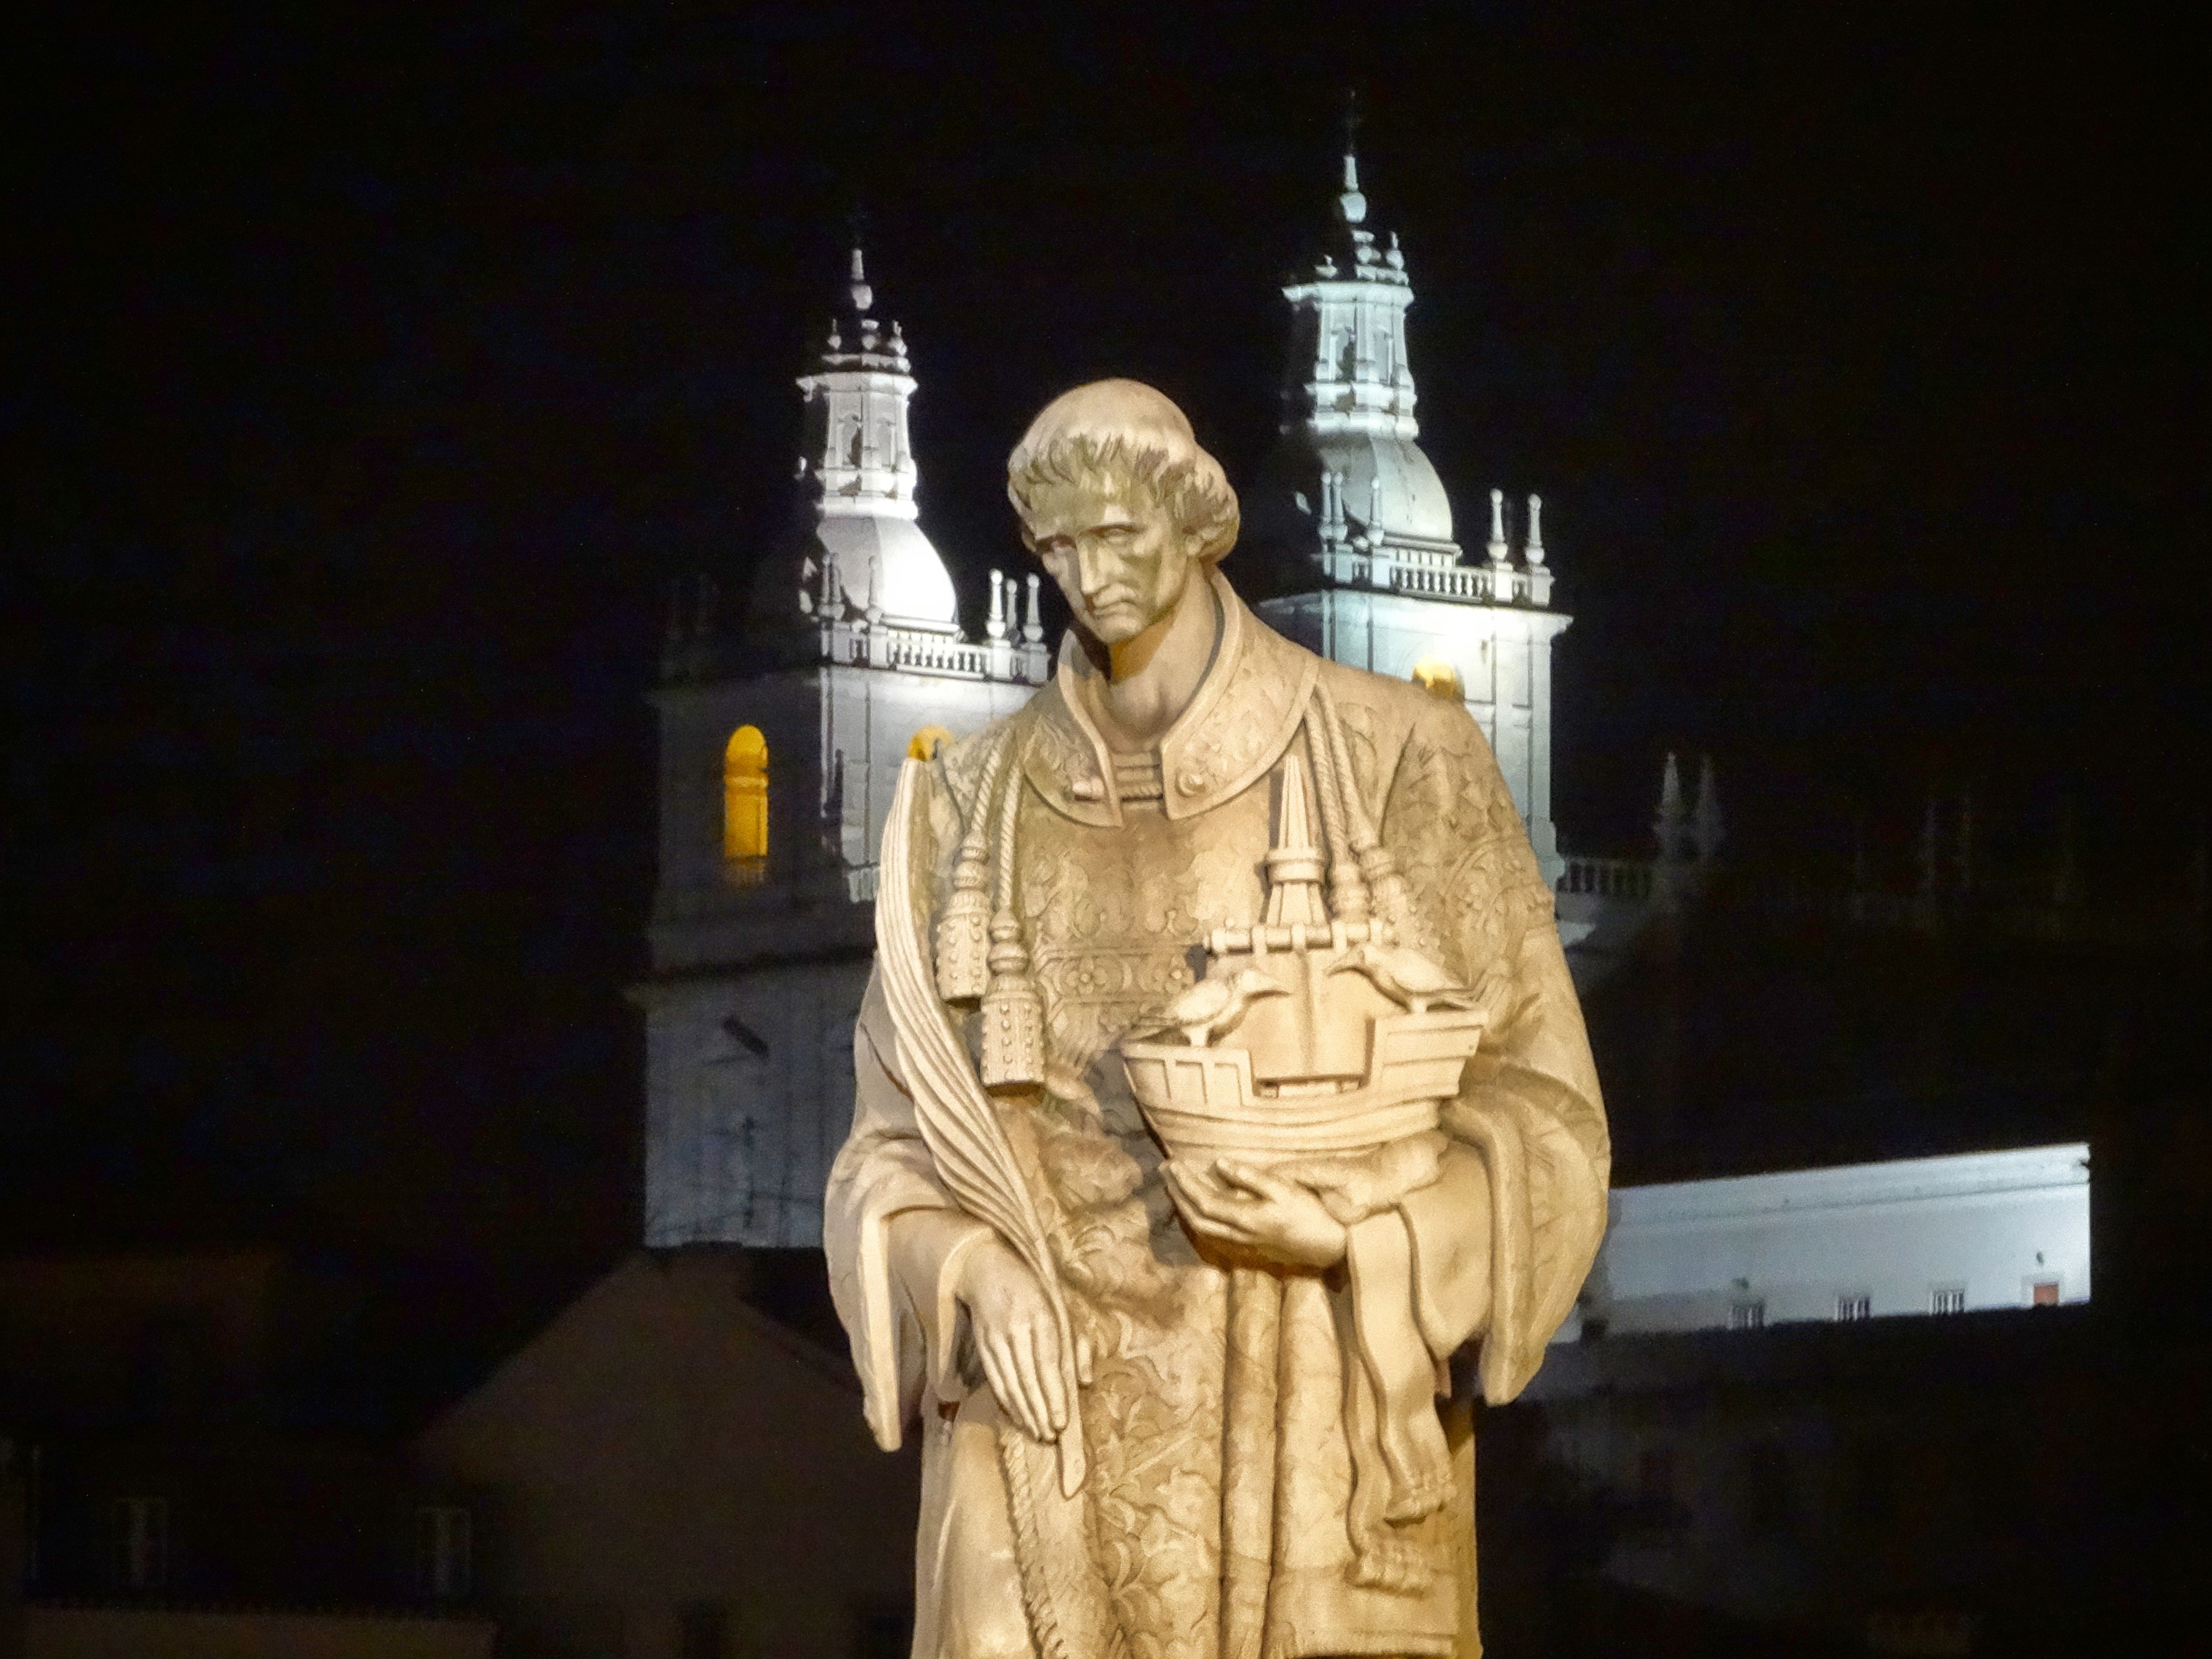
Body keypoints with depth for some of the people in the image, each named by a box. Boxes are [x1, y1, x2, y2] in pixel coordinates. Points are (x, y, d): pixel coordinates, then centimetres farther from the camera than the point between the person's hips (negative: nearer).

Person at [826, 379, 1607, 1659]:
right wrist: (974, 1270, -8)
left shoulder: (1397, 761, 2)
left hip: (1319, 1431, -2)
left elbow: (1541, 1113, 3)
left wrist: (1351, 1229, -15)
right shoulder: (976, 801, 11)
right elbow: (898, 1140, 14)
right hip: (1060, 1436, 2)